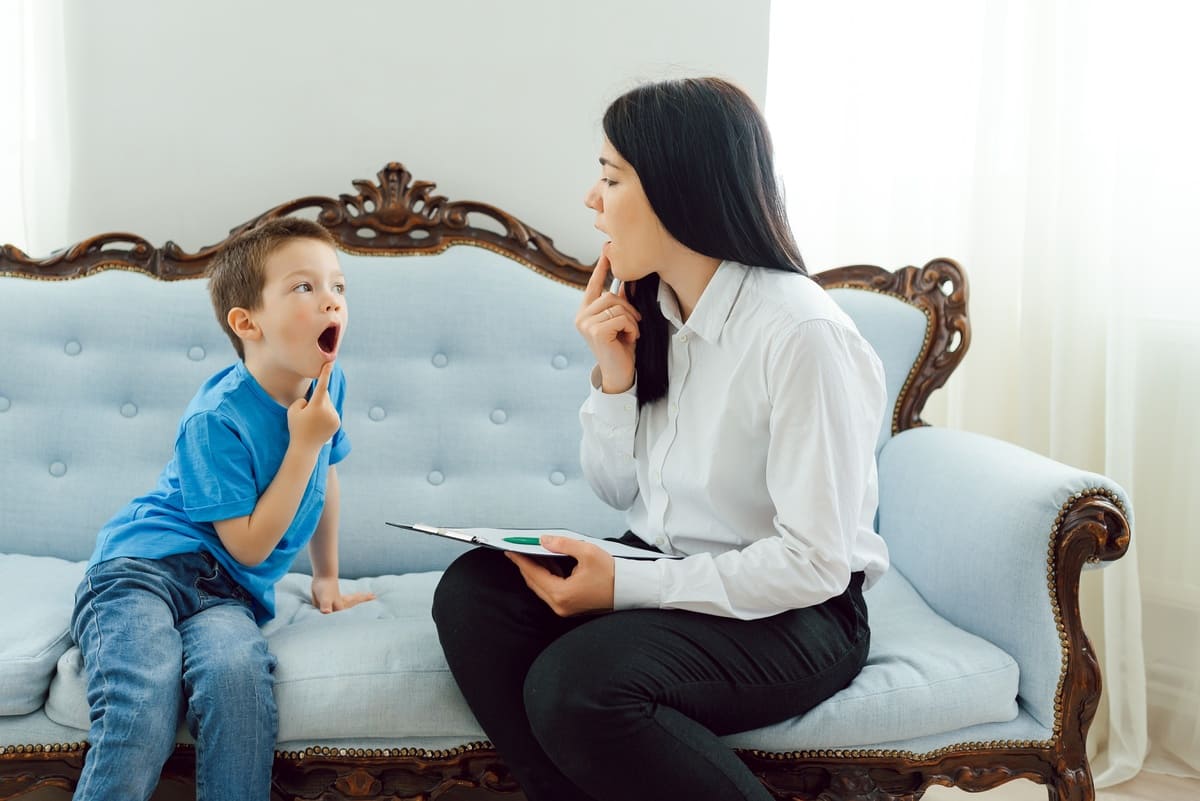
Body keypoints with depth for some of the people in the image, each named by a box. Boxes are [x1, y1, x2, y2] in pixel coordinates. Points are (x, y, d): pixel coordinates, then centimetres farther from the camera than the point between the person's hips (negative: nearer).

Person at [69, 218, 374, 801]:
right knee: (142, 713, -33)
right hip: (144, 563, -4)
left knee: (237, 670, -34)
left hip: (226, 590, 5)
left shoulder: (327, 382, 4)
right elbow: (250, 546, -14)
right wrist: (303, 443, -16)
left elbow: (325, 477, 23)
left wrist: (327, 578, 29)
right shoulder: (215, 419, -14)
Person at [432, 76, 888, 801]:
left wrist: (625, 587, -22)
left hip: (795, 613, -7)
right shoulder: (650, 312, 4)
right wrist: (615, 377, -6)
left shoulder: (802, 332, -21)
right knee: (472, 593, -15)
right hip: (668, 573, 8)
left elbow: (814, 563, -21)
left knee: (575, 683, -31)